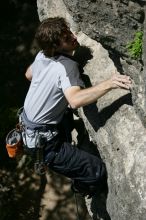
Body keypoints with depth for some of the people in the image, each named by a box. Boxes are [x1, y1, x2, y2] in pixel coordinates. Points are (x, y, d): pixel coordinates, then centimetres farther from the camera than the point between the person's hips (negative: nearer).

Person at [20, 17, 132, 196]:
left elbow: (29, 75, 18)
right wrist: (108, 84, -55)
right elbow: (75, 101, -48)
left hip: (27, 120, 9)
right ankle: (82, 187, 21)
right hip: (42, 141, -9)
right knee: (98, 172, -9)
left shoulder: (42, 55, -4)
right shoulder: (66, 66, -29)